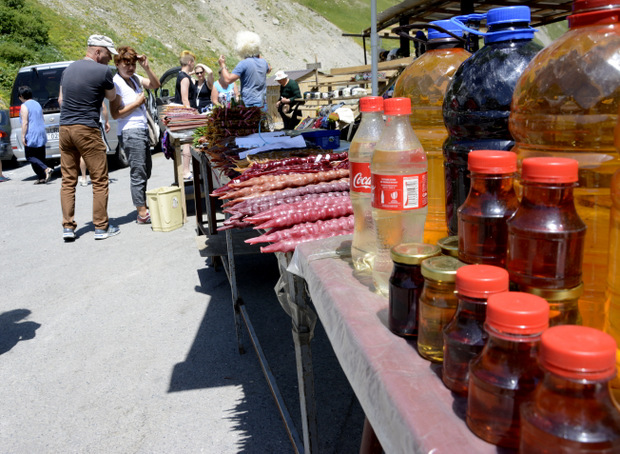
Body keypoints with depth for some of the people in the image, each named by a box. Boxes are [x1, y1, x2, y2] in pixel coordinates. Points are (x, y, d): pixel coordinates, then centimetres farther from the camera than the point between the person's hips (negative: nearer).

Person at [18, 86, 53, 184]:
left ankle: (46, 169, -20)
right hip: (41, 135, 7)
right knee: (40, 157, 10)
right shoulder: (37, 104, 14)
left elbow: (25, 122, -15)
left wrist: (23, 136, -13)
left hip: (31, 136, -7)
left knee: (30, 156, -1)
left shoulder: (24, 106, -9)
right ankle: (42, 178, 8)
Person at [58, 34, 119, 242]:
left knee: (68, 181, 10)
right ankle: (101, 227, 6)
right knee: (99, 181, 2)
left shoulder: (69, 68, 14)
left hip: (65, 128, 7)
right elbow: (111, 97, 8)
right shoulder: (103, 71, -8)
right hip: (87, 129, -7)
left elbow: (61, 99, 20)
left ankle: (68, 227, 12)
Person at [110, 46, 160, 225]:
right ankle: (142, 213, -4)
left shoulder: (135, 78, 12)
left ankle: (143, 205, 25)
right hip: (130, 132, -9)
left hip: (143, 130, 9)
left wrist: (147, 68, 1)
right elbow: (115, 114, -14)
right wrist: (137, 102, -10)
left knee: (146, 171, 14)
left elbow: (155, 85, 15)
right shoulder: (116, 83, -10)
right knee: (138, 173, -8)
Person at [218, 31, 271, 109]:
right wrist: (259, 56, 40)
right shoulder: (263, 62, 9)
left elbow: (228, 79, -14)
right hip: (263, 105, 7)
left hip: (250, 105, -7)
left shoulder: (244, 63, -12)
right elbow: (269, 69, 35)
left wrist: (222, 65, 1)